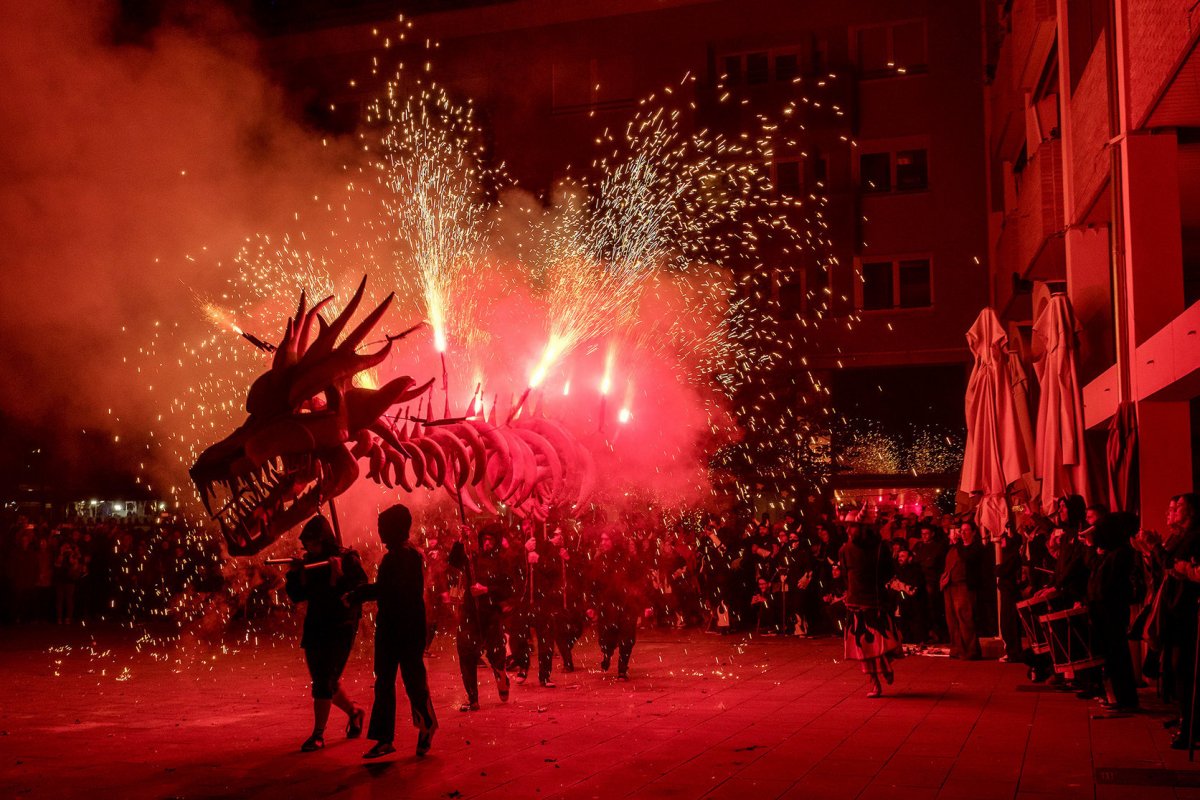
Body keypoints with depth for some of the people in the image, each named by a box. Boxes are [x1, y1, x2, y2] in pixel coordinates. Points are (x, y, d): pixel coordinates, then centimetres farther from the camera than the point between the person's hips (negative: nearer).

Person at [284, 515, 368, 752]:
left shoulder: (348, 560, -10)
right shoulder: (309, 562, 5)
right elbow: (296, 596, 2)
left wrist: (339, 576, -29)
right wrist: (296, 574, -13)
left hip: (340, 628, -6)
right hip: (314, 628, 6)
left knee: (324, 681, -12)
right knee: (324, 681, 14)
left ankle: (318, 735, -6)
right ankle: (353, 712, 37)